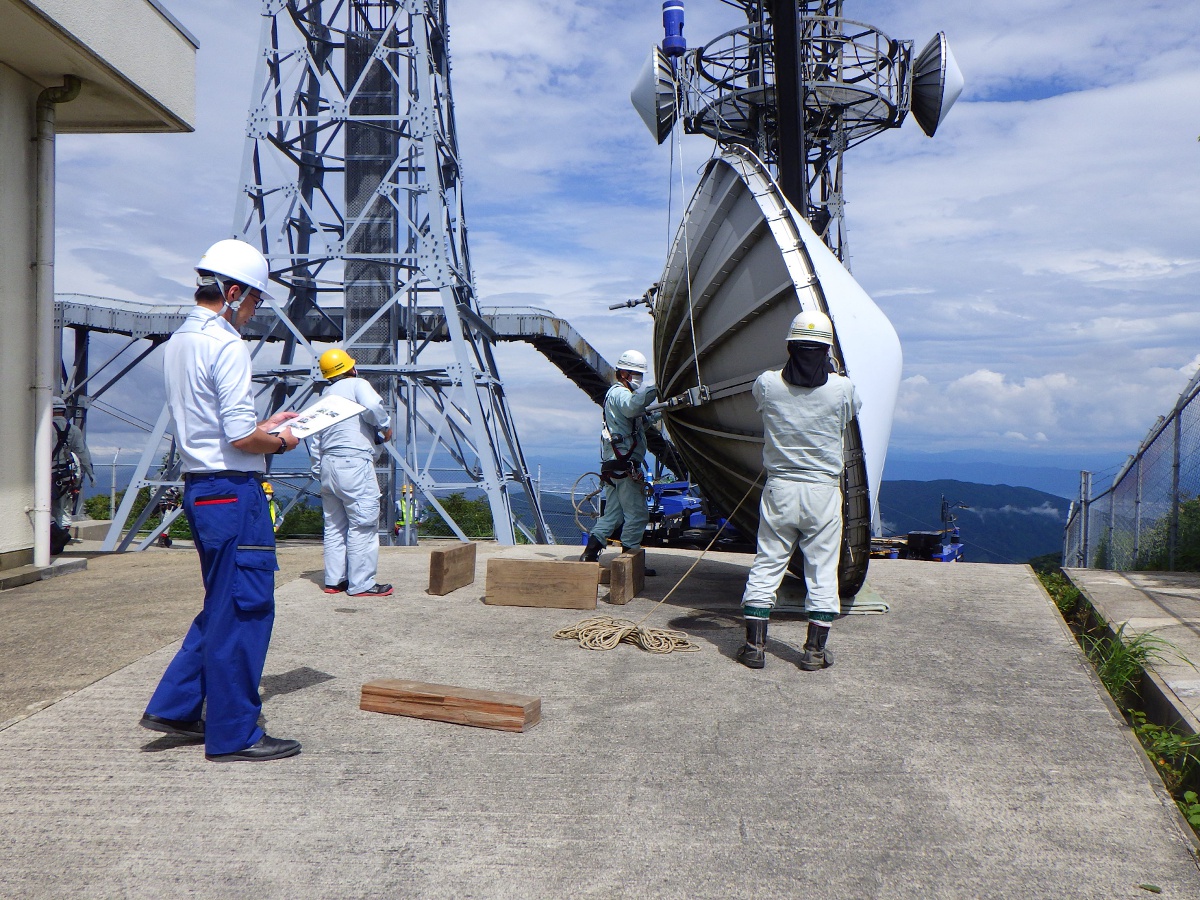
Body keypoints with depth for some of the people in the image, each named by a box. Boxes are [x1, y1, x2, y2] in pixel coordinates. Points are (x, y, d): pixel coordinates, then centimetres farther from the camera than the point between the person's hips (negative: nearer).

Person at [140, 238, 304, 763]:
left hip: (199, 487, 10)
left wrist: (261, 425, 21)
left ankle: (172, 707, 24)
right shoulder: (225, 345, -15)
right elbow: (241, 438, -20)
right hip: (233, 491, -10)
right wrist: (279, 442, -2)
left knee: (224, 607, 20)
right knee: (243, 612, -1)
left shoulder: (179, 342, 14)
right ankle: (234, 735, 8)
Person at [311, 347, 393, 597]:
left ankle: (334, 580, 17)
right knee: (363, 524, -4)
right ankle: (361, 583, -3)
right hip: (354, 462, -8)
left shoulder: (325, 394, 20)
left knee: (334, 526, 13)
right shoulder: (357, 384, 0)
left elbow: (314, 441, 18)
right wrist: (385, 427, -4)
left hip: (327, 464, 8)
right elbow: (372, 407, -20)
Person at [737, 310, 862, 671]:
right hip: (823, 491, -1)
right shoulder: (841, 388, -7)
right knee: (822, 570, 9)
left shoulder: (767, 383, -6)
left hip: (779, 489, 1)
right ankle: (814, 650, 13)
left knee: (766, 565, 9)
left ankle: (755, 645, 12)